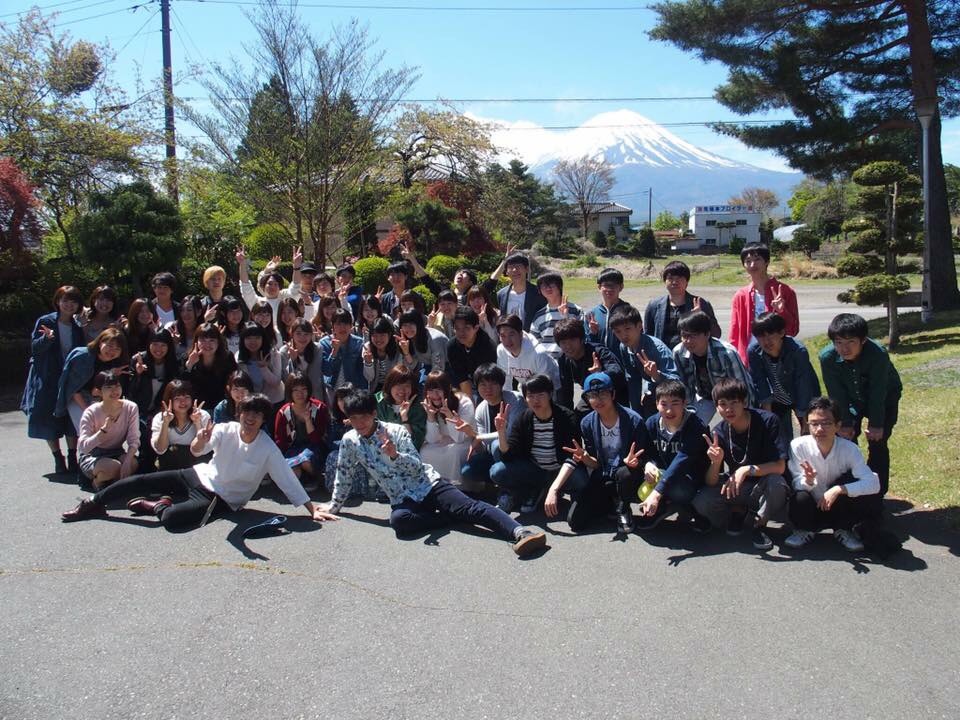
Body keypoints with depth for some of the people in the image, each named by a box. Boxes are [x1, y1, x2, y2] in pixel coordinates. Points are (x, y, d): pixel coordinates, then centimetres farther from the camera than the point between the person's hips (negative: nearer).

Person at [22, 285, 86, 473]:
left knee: (72, 421, 1)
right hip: (48, 380, -2)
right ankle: (58, 459, 14)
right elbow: (35, 348, -8)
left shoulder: (78, 327, 5)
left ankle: (72, 458, 11)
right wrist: (47, 338, -27)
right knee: (50, 420, 2)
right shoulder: (45, 322, -4)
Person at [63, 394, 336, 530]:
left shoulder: (268, 450, -18)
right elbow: (196, 450, -24)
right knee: (140, 481, -4)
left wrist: (312, 509, -25)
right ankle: (93, 504, 19)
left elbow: (288, 481, -18)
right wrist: (200, 441, -49)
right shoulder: (226, 430, -11)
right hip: (199, 476, 4)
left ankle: (158, 505, 7)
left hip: (222, 500, -4)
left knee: (171, 519, -28)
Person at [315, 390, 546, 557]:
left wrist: (395, 455, -27)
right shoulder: (349, 441, 4)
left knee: (470, 507, -27)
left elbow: (417, 467, -10)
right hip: (403, 499, 2)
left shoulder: (396, 431, -5)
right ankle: (452, 517, -20)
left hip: (429, 485, -2)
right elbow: (343, 475, 18)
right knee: (398, 520, -36)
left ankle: (521, 532, -47)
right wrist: (334, 506, 22)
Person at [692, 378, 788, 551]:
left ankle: (758, 525, -6)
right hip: (736, 488, 2)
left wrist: (747, 469, -35)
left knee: (775, 482, -36)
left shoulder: (767, 421, -19)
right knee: (701, 502, -23)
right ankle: (739, 511, 9)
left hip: (762, 487, -2)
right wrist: (716, 462, -33)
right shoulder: (720, 432, -10)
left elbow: (780, 466, -23)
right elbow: (711, 483, -12)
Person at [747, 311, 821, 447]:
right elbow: (760, 384, -15)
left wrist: (805, 422, -21)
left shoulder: (798, 351, -32)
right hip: (777, 399, 2)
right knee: (782, 441, 0)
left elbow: (803, 387, -26)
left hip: (804, 398, -2)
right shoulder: (753, 351, -24)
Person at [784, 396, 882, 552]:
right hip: (812, 510, -1)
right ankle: (806, 530, 1)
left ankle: (844, 530, 5)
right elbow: (796, 484, -14)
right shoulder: (798, 446, -19)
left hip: (839, 508, 1)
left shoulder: (849, 449, -19)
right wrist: (808, 481, -38)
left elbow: (874, 483, -28)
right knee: (800, 499, -35)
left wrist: (839, 489, -40)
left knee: (874, 505, -27)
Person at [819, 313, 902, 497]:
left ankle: (876, 493, 4)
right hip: (851, 399, 3)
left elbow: (878, 394, -28)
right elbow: (837, 394, -19)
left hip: (885, 398, -2)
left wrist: (876, 425, -21)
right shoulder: (827, 357, -30)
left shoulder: (878, 354, -38)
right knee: (845, 438, -4)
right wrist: (845, 423, -17)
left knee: (877, 443, -8)